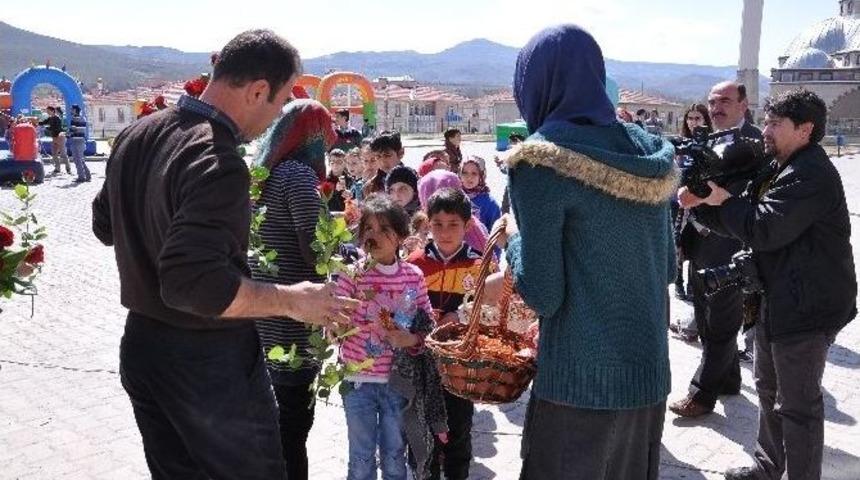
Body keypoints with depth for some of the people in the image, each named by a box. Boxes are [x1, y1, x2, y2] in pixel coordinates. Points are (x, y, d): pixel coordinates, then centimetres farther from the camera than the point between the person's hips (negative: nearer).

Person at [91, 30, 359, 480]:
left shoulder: (135, 135, 3)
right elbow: (194, 284, -32)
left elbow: (105, 225, 16)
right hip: (208, 362, -8)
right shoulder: (218, 161, -26)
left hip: (141, 345, 9)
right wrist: (293, 300, -23)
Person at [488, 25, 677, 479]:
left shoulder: (542, 159, -14)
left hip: (579, 381, -7)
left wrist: (513, 237, 4)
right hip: (649, 372, 7)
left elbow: (544, 296, -15)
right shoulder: (649, 152, 6)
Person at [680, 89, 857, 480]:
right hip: (777, 301, 11)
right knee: (768, 388, 22)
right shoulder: (781, 170, 13)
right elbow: (742, 220, 12)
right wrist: (702, 203, -4)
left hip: (807, 307, -11)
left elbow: (763, 230, -28)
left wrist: (723, 198, -14)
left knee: (797, 404, 1)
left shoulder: (811, 175, -20)